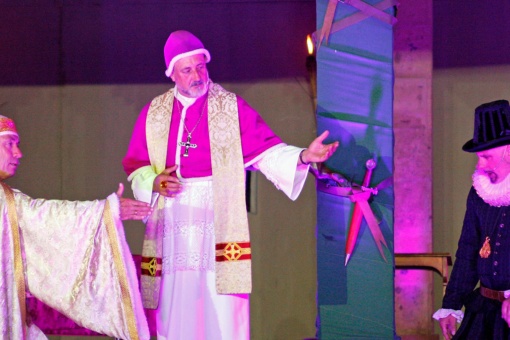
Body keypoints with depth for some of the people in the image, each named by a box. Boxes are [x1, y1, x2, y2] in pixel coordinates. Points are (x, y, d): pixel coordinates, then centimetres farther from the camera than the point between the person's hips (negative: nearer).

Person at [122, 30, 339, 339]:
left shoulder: (231, 107, 3)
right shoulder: (154, 114, 11)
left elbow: (266, 150, -3)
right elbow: (135, 166, 15)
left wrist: (302, 157, -20)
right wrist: (153, 182, -6)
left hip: (218, 222, -2)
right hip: (172, 225, 2)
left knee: (223, 313, -7)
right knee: (176, 310, 3)